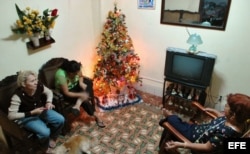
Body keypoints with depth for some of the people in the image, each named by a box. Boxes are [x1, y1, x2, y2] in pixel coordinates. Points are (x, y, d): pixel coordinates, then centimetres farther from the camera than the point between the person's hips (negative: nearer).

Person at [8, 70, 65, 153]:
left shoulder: (39, 86, -19)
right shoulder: (18, 95, -31)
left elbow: (49, 92, 3)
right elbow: (11, 115, -27)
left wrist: (49, 102, -17)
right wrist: (32, 112, -31)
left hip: (40, 110, 5)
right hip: (27, 117, -5)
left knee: (60, 120, -9)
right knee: (45, 132, -25)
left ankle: (52, 139, 20)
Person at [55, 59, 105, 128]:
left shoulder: (76, 69, -20)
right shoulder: (61, 75, -36)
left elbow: (81, 76, 2)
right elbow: (66, 93, -30)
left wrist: (81, 82, -19)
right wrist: (80, 95, -34)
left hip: (74, 85, 7)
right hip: (64, 93, -7)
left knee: (89, 82, -20)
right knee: (84, 101, -23)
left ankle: (77, 105, -23)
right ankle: (95, 116, -1)